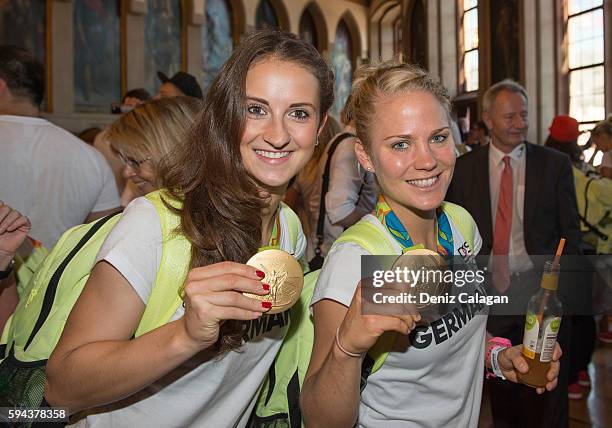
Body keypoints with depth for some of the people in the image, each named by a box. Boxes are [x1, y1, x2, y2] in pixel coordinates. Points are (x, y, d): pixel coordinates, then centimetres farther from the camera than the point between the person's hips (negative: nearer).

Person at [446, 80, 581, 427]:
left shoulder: (556, 164, 1)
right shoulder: (465, 167, 3)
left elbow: (571, 231, 2)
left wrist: (561, 285, -6)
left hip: (541, 291, -1)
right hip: (489, 292, 1)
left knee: (547, 394, 9)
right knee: (501, 391, 14)